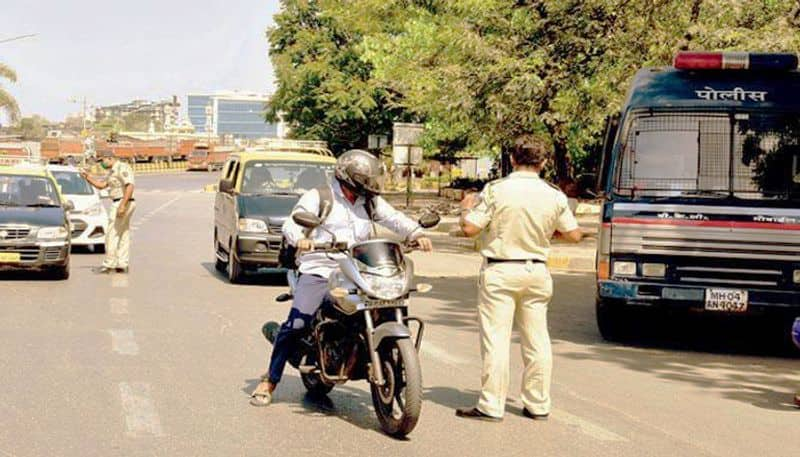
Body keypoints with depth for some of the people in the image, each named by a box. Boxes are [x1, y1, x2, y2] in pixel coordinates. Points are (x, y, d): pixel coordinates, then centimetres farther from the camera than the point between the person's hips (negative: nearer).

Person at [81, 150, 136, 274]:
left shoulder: (122, 168, -13)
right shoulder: (113, 171, 19)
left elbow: (130, 186, -24)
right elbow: (101, 185, 22)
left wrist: (122, 205, -29)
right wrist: (87, 177, 10)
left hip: (121, 203, -11)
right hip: (120, 204, 11)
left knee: (112, 235, -7)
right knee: (123, 235, 9)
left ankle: (109, 265, -4)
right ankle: (123, 265, 10)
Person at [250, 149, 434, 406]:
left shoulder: (370, 201, 17)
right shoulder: (318, 197, 1)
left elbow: (394, 218, 9)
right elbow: (292, 224, -7)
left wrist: (417, 234, -11)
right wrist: (299, 239, -31)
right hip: (318, 272, -5)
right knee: (296, 324, -18)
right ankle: (270, 380, -3)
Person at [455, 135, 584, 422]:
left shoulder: (496, 190, -11)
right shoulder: (554, 196, 0)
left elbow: (470, 228, -12)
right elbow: (574, 234, 6)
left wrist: (467, 207, 9)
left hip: (500, 272, -4)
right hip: (537, 272, 4)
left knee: (496, 339, -1)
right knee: (537, 341, 11)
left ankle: (491, 406, 0)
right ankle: (538, 405, 18)